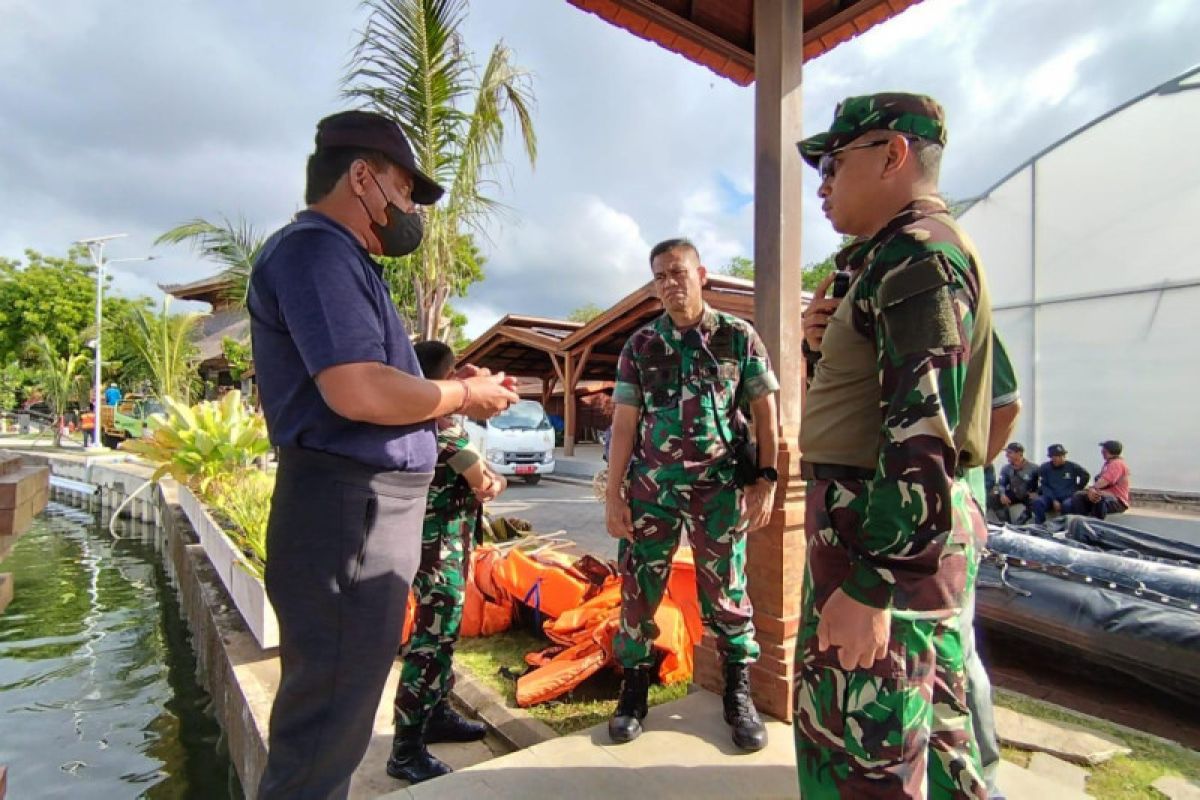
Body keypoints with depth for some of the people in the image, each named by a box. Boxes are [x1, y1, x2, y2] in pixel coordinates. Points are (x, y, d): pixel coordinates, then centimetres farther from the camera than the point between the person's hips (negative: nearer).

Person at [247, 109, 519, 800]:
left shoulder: (337, 259, 20)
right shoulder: (315, 249, -12)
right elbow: (358, 392, -26)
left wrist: (453, 389, 8)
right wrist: (462, 396, -11)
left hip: (368, 512, 11)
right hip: (349, 516, -11)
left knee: (335, 716, 22)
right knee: (327, 726, 3)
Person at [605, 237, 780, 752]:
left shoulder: (739, 336, 2)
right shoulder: (640, 346, 5)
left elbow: (764, 413, 2)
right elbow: (624, 422, 3)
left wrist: (765, 480, -6)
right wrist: (614, 494, -1)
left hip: (719, 487, -1)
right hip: (650, 486, 2)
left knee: (725, 591, 8)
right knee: (637, 588, 7)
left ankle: (739, 694, 28)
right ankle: (633, 690, 26)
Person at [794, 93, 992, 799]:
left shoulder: (918, 252, -13)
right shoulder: (916, 255, 19)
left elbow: (922, 432, -23)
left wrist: (869, 584, -24)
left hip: (891, 531, -11)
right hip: (929, 526, 11)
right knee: (934, 724, 23)